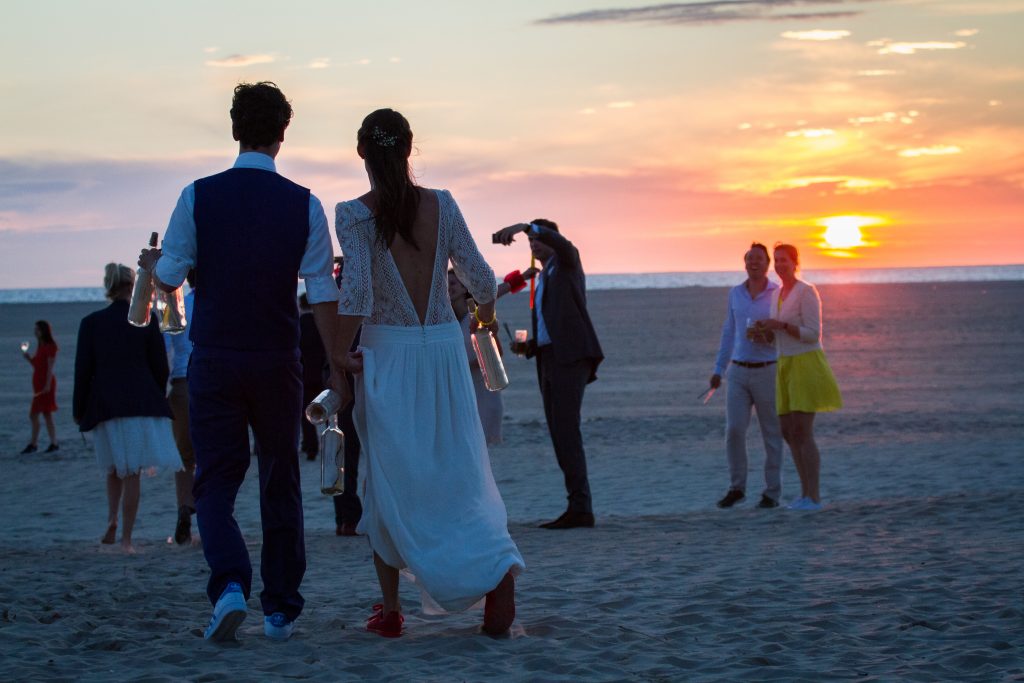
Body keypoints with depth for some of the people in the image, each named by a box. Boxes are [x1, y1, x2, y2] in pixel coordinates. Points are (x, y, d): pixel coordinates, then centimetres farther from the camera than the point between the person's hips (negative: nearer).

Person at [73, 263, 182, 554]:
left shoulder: (91, 323, 1)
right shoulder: (146, 319, -2)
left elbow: (83, 370, 1)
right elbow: (160, 366, 0)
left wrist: (78, 410, 9)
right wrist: (157, 399, 15)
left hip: (104, 403, 2)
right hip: (141, 402, -2)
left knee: (115, 467, 21)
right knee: (132, 472, 1)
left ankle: (112, 520, 4)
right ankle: (126, 538, -2)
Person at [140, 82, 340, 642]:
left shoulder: (199, 196, -5)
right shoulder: (304, 205, -4)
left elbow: (168, 277, -1)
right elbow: (322, 295, -4)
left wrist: (151, 261, 23)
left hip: (215, 361, -1)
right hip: (278, 363, 1)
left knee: (216, 484, 6)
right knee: (280, 485, 13)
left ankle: (230, 585, -18)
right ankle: (280, 610, 16)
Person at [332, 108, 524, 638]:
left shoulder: (355, 214, -8)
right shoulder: (441, 205, 2)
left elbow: (356, 292, -17)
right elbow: (479, 276, 6)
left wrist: (339, 360, -9)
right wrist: (486, 315, 27)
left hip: (389, 355, -2)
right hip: (444, 349, 2)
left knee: (390, 479, 8)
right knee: (459, 473, 7)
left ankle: (390, 608, 11)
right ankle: (498, 568, -17)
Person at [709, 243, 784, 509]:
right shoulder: (735, 294, 10)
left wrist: (770, 336, -22)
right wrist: (718, 369, 13)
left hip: (768, 372, -3)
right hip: (738, 372, 3)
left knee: (772, 434, 2)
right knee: (734, 430, -6)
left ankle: (772, 492, 9)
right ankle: (736, 487, 7)